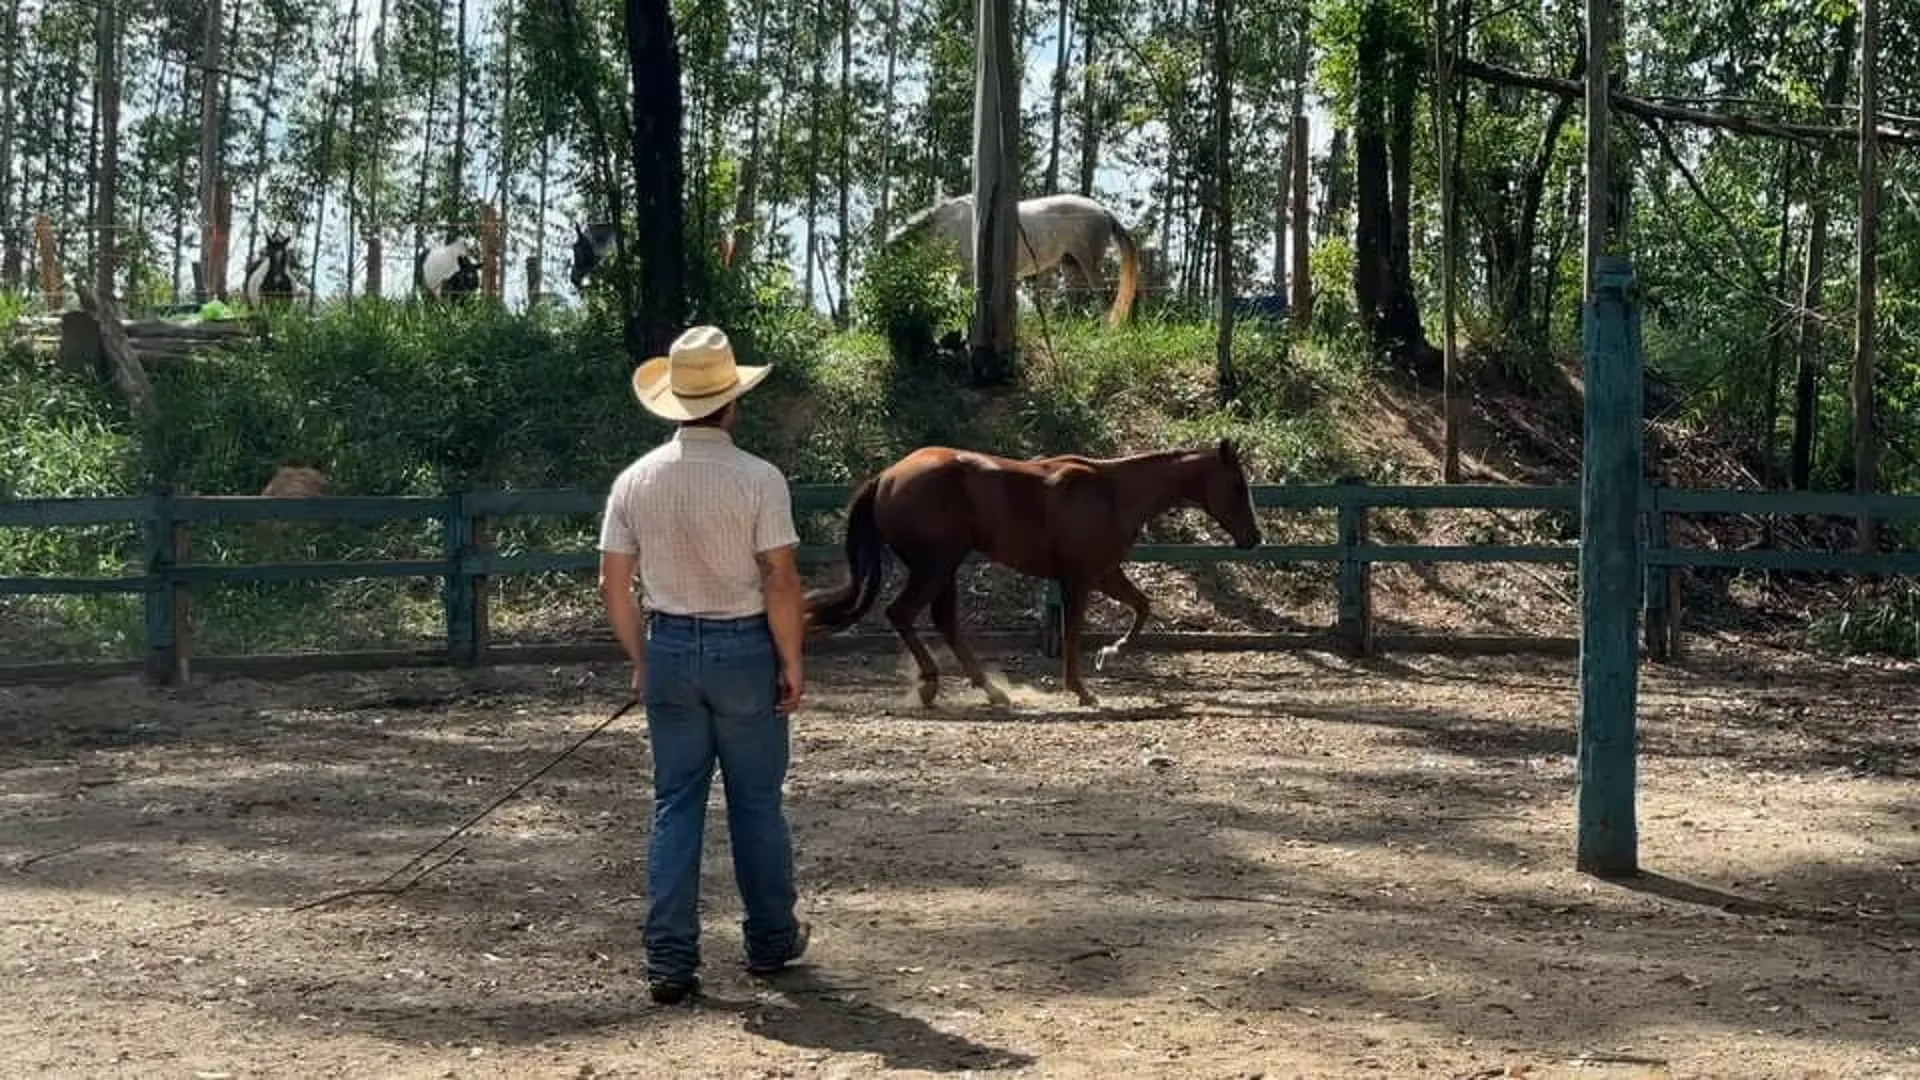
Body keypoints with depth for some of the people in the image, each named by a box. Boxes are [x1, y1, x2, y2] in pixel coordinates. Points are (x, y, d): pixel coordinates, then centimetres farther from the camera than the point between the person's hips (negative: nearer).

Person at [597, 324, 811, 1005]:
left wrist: (641, 661, 13)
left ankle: (669, 961, 7)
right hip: (744, 648, -3)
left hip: (670, 647, 3)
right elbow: (781, 582, -15)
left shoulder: (635, 480, -1)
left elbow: (613, 587, 2)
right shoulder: (758, 479, -12)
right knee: (756, 802, 12)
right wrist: (792, 665, -6)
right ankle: (770, 942, 26)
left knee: (675, 805, 9)